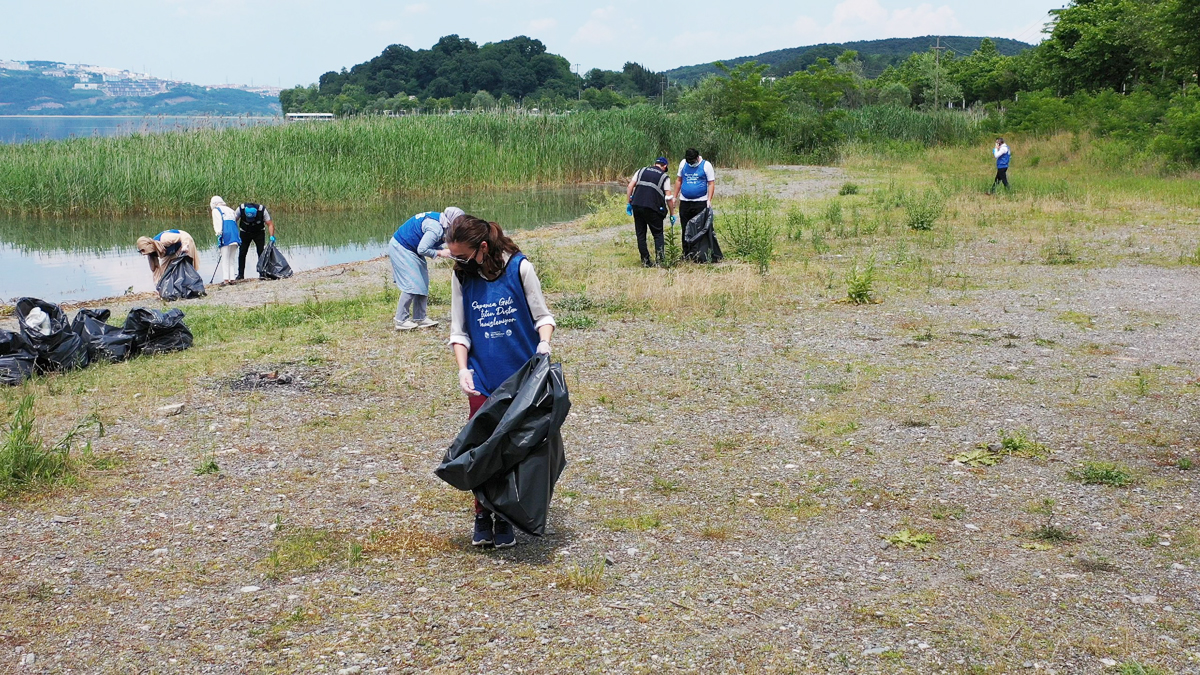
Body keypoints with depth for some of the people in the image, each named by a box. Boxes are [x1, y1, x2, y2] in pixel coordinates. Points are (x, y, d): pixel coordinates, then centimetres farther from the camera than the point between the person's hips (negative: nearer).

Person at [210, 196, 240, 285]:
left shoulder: (216, 210, 10)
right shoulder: (230, 210, 26)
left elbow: (217, 224, -2)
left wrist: (219, 234, -5)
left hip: (225, 235, -5)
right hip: (235, 236, 5)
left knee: (225, 259, -6)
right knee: (231, 259, 9)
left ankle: (225, 279, -15)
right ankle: (232, 278, 1)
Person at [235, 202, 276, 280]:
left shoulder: (262, 210, -30)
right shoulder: (240, 209, -28)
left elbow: (270, 224, -25)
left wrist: (271, 236, -38)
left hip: (259, 232, -1)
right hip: (245, 232, 1)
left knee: (261, 252, -9)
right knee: (242, 253, -3)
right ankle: (240, 274, 6)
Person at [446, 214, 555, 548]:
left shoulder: (519, 267, -8)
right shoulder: (462, 277, 0)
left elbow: (542, 315, -1)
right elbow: (459, 331, 4)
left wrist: (544, 343, -20)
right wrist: (463, 368, -10)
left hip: (522, 374, -2)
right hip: (482, 378, 2)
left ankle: (505, 518, 17)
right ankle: (483, 517, 13)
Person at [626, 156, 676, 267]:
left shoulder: (641, 171, 17)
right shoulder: (665, 177, 8)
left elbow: (630, 186, 7)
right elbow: (669, 198, 4)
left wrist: (629, 202, 10)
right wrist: (672, 214, 11)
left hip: (637, 205, 3)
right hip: (652, 208, -3)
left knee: (641, 234, 10)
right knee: (658, 234, 9)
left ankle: (645, 261, 10)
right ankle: (659, 259, -4)